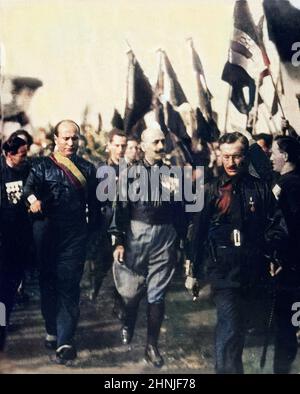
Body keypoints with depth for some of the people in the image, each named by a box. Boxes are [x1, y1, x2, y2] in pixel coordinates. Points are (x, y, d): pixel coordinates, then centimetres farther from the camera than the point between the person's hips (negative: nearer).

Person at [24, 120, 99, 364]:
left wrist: (90, 228, 1)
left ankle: (64, 340, -10)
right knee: (48, 284, 10)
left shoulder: (87, 169, 9)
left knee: (68, 287, -6)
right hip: (48, 235, 1)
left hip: (76, 237, -1)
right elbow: (30, 188, -10)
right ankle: (53, 330, 26)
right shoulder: (42, 167, 6)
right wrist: (33, 200, -31)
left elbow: (93, 204, 9)